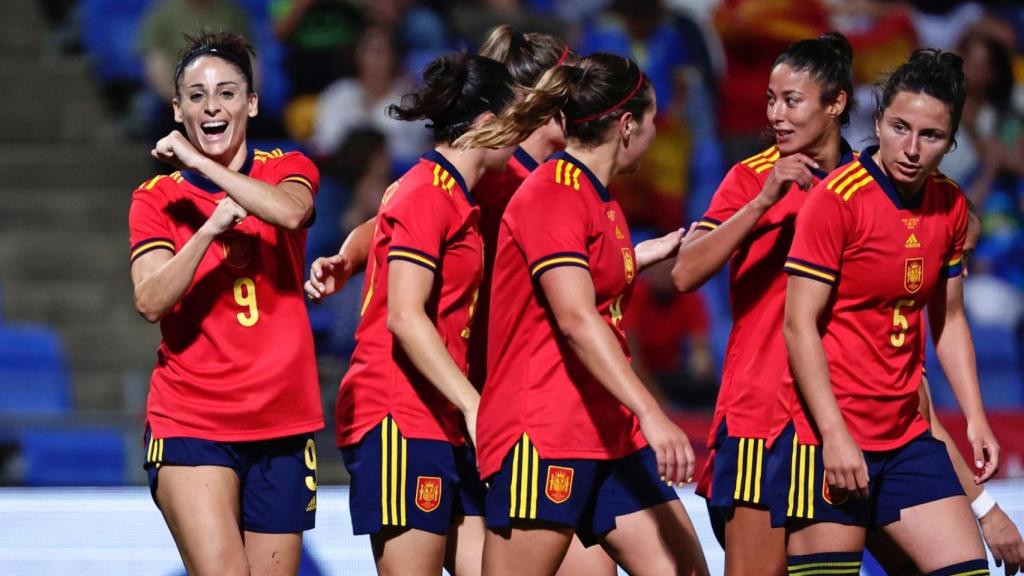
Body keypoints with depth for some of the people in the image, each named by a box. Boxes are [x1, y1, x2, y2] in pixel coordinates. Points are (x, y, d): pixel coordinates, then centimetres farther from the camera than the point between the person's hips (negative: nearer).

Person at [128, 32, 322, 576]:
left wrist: (197, 161, -16)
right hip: (189, 423, -2)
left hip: (282, 424, 2)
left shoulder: (287, 170, 7)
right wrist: (210, 230, -23)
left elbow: (289, 211, -18)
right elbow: (150, 301, -12)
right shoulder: (156, 199, 4)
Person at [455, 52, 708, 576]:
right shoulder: (554, 193, -13)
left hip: (610, 435, 10)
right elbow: (576, 321, -24)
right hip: (544, 436, -9)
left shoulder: (599, 199, 16)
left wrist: (654, 254, 43)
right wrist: (651, 415, -32)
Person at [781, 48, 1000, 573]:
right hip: (834, 438, -7)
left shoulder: (950, 206, 7)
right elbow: (799, 324, -14)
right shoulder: (838, 198, -13)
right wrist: (834, 435, -19)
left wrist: (975, 420, 10)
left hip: (907, 435, 7)